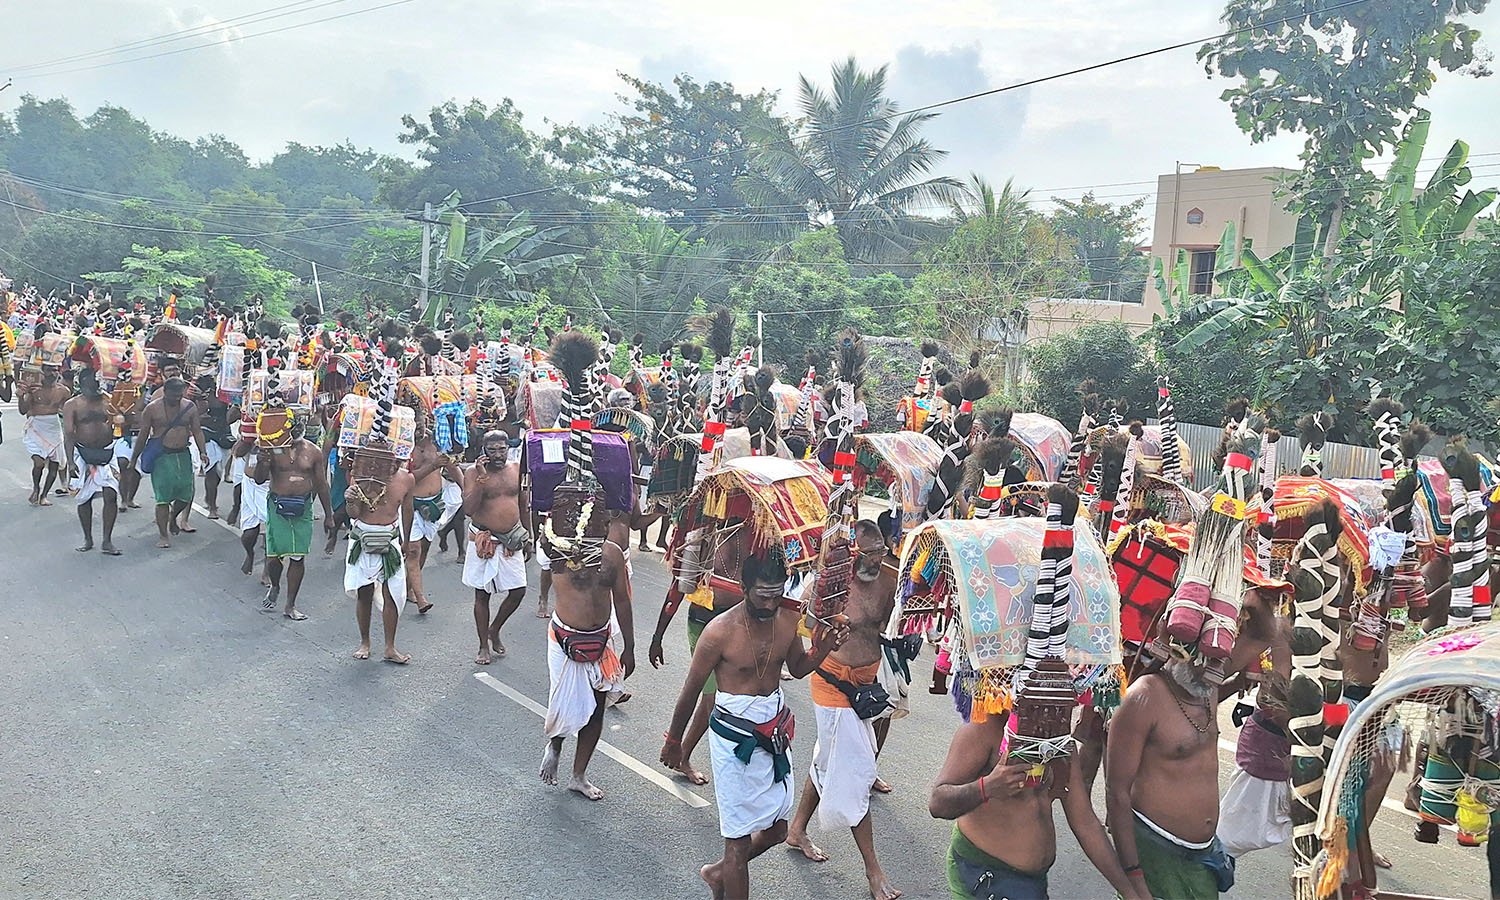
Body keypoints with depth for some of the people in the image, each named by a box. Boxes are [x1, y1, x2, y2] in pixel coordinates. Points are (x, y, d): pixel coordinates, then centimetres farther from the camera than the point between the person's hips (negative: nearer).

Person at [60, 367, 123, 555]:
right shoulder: (72, 405, 0)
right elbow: (68, 434, -6)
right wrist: (71, 461, -13)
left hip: (107, 453, 1)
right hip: (83, 453, -1)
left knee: (111, 494, -10)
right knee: (84, 498, 5)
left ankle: (107, 541, -5)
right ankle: (88, 539, 20)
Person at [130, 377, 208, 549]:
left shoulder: (189, 407, 4)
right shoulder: (152, 408, -5)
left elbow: (197, 431, 8)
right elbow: (143, 435, 0)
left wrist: (202, 451, -6)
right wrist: (134, 459, 5)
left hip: (183, 455, 4)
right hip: (161, 456, -3)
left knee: (186, 493, 5)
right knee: (163, 497, -5)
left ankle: (173, 517, 37)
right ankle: (163, 535, 4)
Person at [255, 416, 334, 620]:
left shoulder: (313, 451, 4)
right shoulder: (273, 449, -1)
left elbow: (322, 484, 10)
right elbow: (259, 479, -1)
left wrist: (328, 515, 11)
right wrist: (263, 463, -23)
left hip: (303, 509, 1)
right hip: (277, 506, -1)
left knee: (299, 557, 0)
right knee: (274, 555, -2)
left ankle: (290, 605, 11)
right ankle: (274, 587, 32)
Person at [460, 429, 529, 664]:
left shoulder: (517, 470, 5)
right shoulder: (473, 473, -8)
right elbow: (468, 509, -18)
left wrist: (527, 536, 15)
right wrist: (482, 477, -24)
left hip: (511, 540, 4)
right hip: (484, 540, -3)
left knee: (518, 591, 2)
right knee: (482, 594, 5)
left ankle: (494, 630, 26)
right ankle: (483, 646, 18)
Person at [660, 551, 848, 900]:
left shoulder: (788, 619, -3)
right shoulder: (720, 632, -19)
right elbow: (691, 689, -7)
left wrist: (824, 648, -8)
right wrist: (673, 741, 4)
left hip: (775, 734, 6)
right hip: (735, 738, -6)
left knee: (776, 828, 17)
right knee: (739, 839, 1)